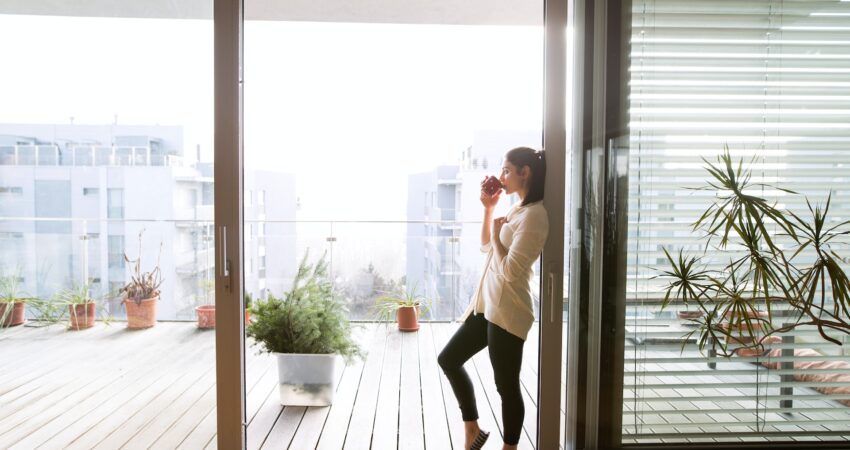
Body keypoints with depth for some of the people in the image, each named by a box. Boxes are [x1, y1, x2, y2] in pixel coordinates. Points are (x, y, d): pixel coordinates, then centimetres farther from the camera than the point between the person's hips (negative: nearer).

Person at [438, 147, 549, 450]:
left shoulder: (534, 214, -16)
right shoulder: (515, 210, 14)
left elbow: (510, 271, -22)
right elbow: (486, 248, 23)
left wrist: (497, 232, -7)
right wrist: (488, 209, 14)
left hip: (507, 312, -10)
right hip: (486, 305, 10)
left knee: (506, 385, 3)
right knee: (448, 359, 16)